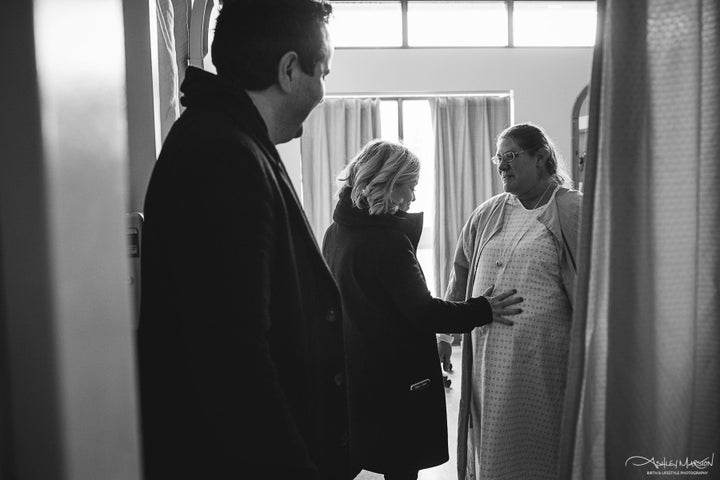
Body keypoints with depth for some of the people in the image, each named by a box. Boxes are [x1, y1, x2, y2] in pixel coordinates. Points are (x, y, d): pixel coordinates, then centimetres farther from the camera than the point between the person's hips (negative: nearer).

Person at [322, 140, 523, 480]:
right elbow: (422, 311, -21)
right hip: (395, 373, -8)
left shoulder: (335, 232, 4)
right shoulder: (387, 239, -21)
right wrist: (484, 310, -14)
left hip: (352, 371, 8)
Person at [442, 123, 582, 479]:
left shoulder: (572, 211, -5)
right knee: (489, 445, 15)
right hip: (486, 361, 5)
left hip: (539, 361, -5)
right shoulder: (487, 214, 10)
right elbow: (461, 274, 16)